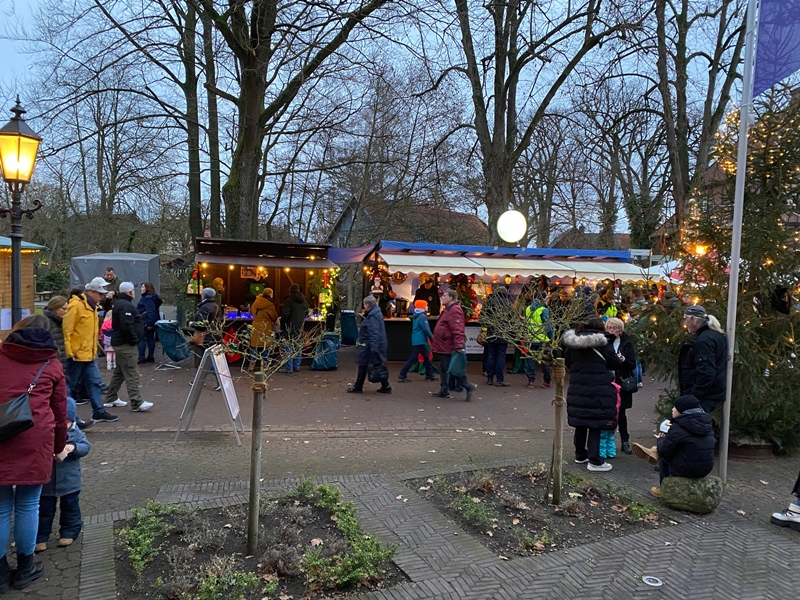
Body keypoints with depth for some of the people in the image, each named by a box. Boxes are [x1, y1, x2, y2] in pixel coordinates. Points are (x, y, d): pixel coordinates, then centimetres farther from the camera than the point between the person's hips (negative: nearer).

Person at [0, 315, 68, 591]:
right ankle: (24, 570, 23)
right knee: (27, 506, 11)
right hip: (35, 441, -1)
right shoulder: (52, 364, 10)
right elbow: (60, 411, 15)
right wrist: (59, 447, 27)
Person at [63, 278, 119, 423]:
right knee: (71, 387, 3)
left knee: (96, 383, 10)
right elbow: (66, 330, -20)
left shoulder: (91, 306, 12)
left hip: (89, 355, 9)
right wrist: (69, 353, -20)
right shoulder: (76, 305, -17)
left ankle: (99, 412, 16)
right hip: (76, 355, -9)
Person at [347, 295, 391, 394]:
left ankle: (358, 387, 13)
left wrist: (373, 348, -28)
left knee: (363, 366, 2)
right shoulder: (376, 314, 13)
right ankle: (385, 386, 13)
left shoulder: (373, 317, -19)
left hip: (369, 345, -10)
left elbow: (374, 334, -26)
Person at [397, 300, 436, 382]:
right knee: (412, 358, -7)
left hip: (416, 340, 10)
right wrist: (432, 338, -13)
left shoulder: (416, 316, 14)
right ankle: (402, 375, -6)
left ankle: (429, 375, 20)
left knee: (426, 358, 15)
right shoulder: (422, 316, -15)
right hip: (420, 341, -10)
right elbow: (426, 329, -21)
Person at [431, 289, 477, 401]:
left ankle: (469, 387, -3)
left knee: (451, 370, -7)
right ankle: (444, 391, 24)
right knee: (443, 370, 16)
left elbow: (457, 330, -27)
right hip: (444, 347, 11)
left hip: (449, 348, -11)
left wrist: (459, 346, -32)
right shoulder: (448, 310, 17)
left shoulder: (454, 310, -18)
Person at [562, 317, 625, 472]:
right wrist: (620, 360, 18)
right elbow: (614, 363, -3)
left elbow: (567, 362, 13)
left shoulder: (574, 343, 6)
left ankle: (580, 455, 29)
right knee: (596, 424, 0)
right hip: (598, 391, -5)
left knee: (580, 422, 15)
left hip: (577, 389, 5)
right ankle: (594, 461, 3)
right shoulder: (604, 342, -8)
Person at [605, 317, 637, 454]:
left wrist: (623, 360, -18)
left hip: (622, 384, 0)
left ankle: (625, 441, 20)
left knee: (621, 413, 8)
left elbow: (633, 365, 0)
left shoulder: (627, 344, 1)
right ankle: (609, 441, 14)